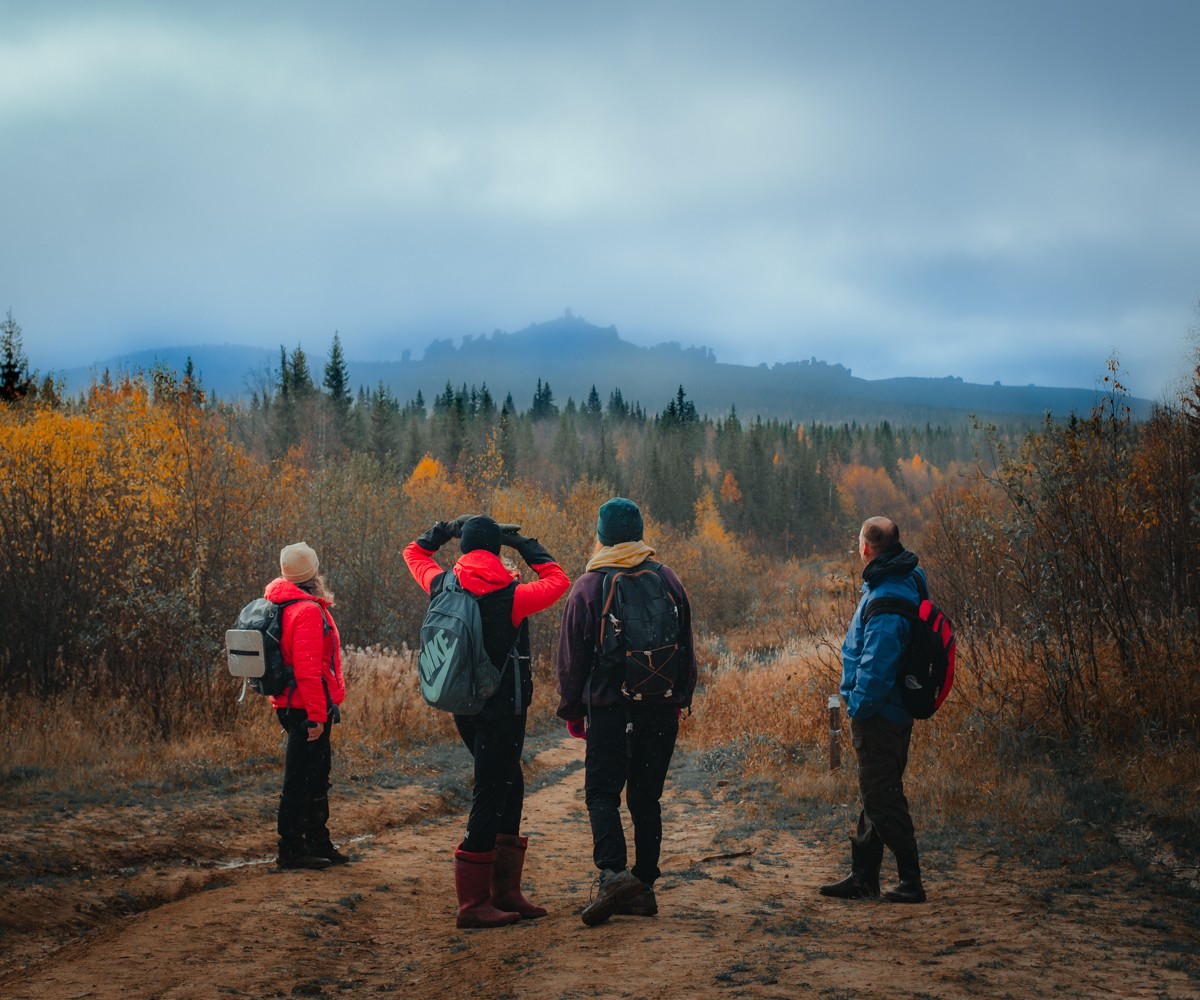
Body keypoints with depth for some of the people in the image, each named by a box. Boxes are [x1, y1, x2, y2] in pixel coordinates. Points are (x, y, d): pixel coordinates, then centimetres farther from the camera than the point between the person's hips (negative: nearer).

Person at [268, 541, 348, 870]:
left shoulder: (284, 605, 13)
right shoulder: (307, 611, -18)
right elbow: (308, 668, -24)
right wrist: (316, 715, -23)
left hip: (291, 705, 10)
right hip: (308, 710, -10)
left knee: (315, 778, 18)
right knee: (301, 781, -2)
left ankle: (318, 844, 27)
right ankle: (291, 851, 5)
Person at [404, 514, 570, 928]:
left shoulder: (443, 587, 0)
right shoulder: (509, 596, -14)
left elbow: (414, 552, 20)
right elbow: (557, 581, 1)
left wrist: (446, 529, 18)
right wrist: (526, 545, 6)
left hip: (465, 707, 7)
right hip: (503, 708, -7)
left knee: (508, 787, 17)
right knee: (491, 796, -3)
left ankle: (505, 892, 21)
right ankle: (474, 903, 1)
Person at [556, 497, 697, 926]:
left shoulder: (588, 586, -3)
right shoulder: (667, 580, 7)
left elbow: (572, 657, 0)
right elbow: (686, 648, 13)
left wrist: (572, 710, 10)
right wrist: (681, 697, 22)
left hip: (609, 704, -4)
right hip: (661, 708, 4)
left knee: (601, 792, -1)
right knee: (646, 796, 10)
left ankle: (612, 873, -21)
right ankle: (644, 886, 10)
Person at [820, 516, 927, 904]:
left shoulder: (885, 601, -23)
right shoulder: (909, 580, 9)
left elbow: (877, 664, -26)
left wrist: (860, 707, -16)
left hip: (877, 714, -10)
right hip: (895, 710, 10)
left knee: (882, 799, -2)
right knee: (877, 796, 16)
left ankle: (911, 882, 3)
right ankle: (863, 876, 25)